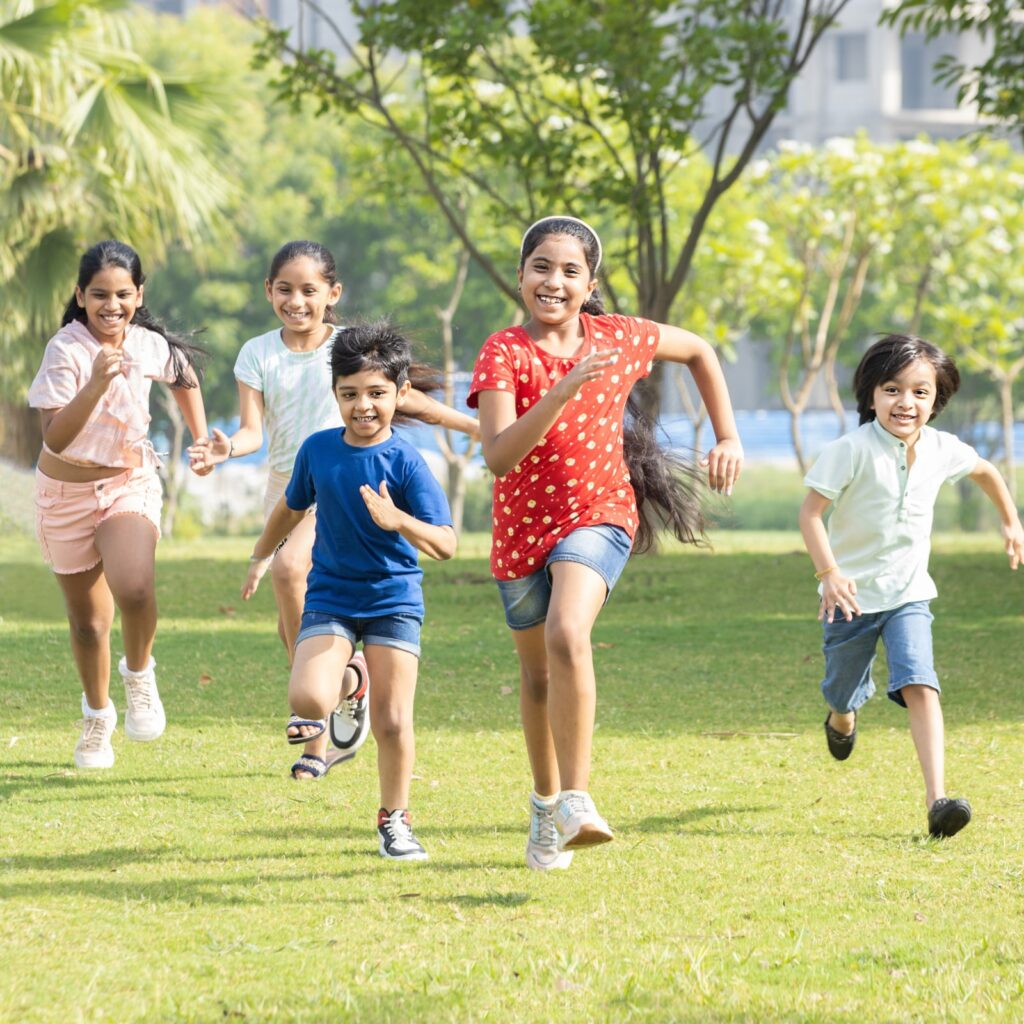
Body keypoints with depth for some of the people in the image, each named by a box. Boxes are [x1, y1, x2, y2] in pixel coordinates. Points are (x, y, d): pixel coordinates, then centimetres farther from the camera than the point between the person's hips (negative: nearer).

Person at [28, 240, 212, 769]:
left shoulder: (150, 346, -8)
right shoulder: (66, 350, -20)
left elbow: (185, 378, 18)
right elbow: (55, 437, -29)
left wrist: (202, 440, 15)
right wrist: (96, 384, -39)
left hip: (131, 483, 1)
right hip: (66, 492, -1)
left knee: (134, 588, -29)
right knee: (87, 620, 11)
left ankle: (140, 674, 1)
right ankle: (97, 716, 37)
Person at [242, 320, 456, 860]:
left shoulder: (405, 462, -13)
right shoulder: (317, 449, -2)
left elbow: (445, 544, -19)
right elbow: (291, 506, 19)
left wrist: (397, 520, -37)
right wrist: (260, 557, 29)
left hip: (394, 600, -2)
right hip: (330, 597, 2)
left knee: (392, 722, -4)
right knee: (308, 701, -20)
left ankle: (394, 819, 18)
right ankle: (346, 678, 15)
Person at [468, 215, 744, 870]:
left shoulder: (618, 339, -6)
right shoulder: (504, 353, -14)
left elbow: (699, 350, 15)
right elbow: (498, 456, -29)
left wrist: (728, 438, 11)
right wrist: (565, 390, -38)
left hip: (598, 516, -1)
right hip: (523, 527, 1)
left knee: (567, 634, -29)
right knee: (538, 674, 17)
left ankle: (577, 802, -30)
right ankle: (546, 804, 41)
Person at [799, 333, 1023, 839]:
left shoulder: (941, 449, -4)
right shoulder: (853, 450, -19)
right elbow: (810, 511, -19)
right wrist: (828, 573, -30)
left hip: (909, 594, 2)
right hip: (853, 594, -2)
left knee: (919, 684, -20)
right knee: (845, 694, 16)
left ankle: (937, 798, -29)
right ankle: (841, 720, 57)